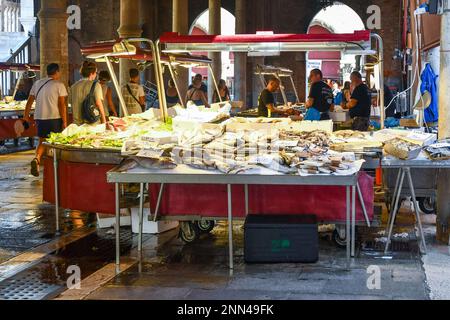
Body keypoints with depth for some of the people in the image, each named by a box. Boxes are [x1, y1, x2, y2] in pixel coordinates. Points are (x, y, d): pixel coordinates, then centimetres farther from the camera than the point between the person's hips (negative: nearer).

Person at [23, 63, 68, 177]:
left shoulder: (37, 84, 10)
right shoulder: (59, 85, -6)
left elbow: (29, 101, 13)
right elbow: (62, 105, -11)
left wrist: (26, 115, 25)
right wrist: (64, 121, -9)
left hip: (40, 117, 4)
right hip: (55, 118, -4)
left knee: (42, 141, 13)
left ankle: (37, 158, -14)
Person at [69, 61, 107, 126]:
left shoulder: (74, 87, 8)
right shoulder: (95, 85, -5)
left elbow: (72, 105, 13)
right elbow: (99, 104, -9)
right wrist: (104, 122, -4)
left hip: (77, 123, 5)